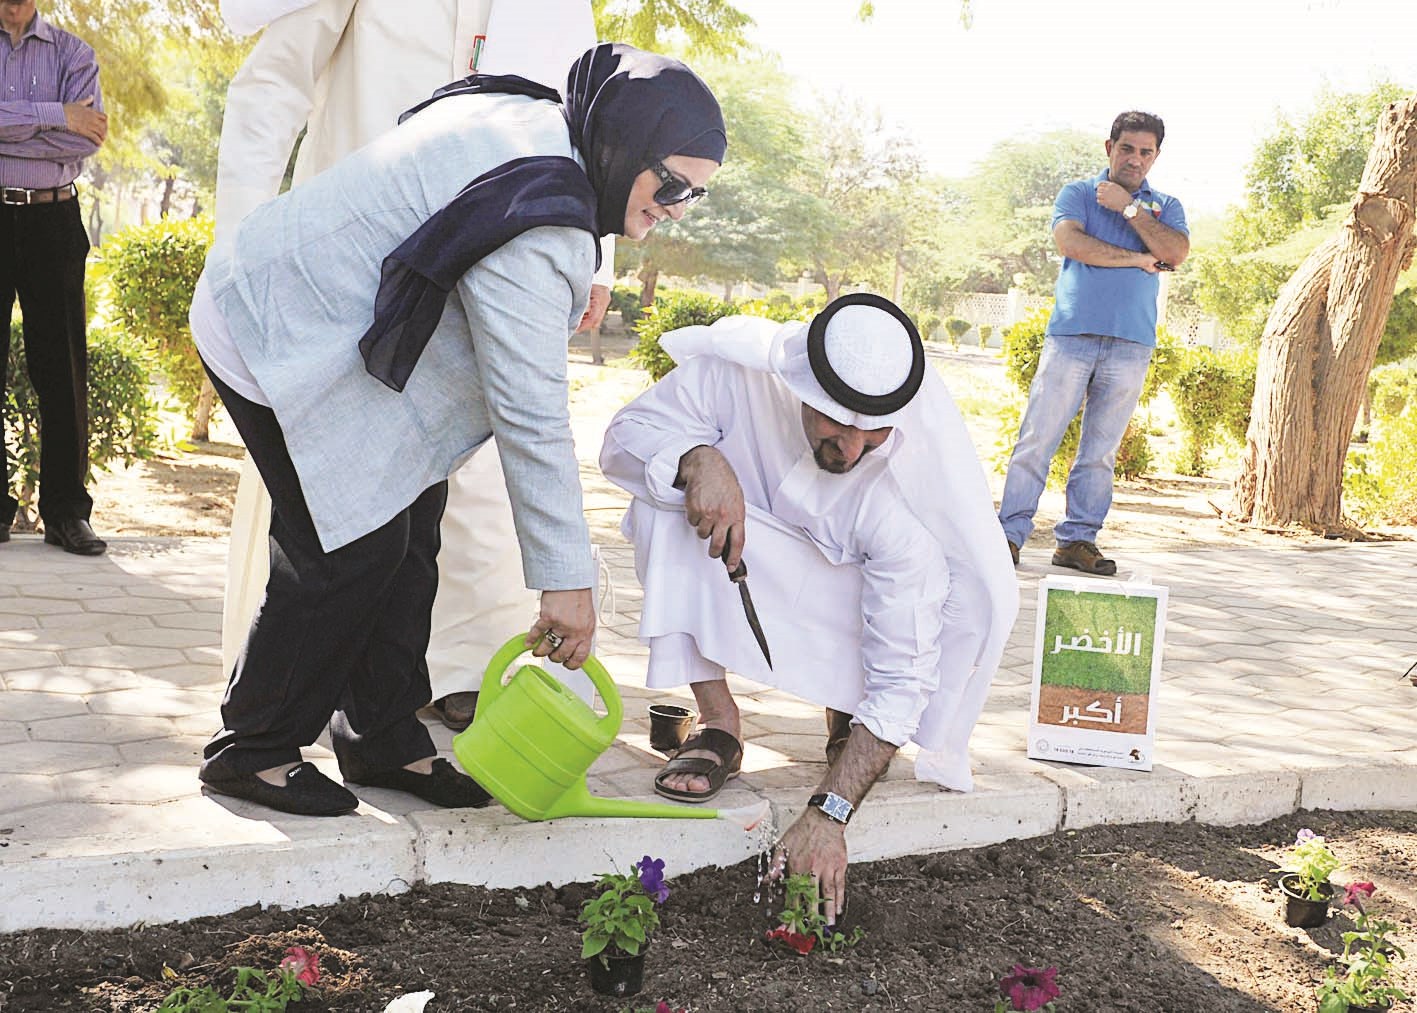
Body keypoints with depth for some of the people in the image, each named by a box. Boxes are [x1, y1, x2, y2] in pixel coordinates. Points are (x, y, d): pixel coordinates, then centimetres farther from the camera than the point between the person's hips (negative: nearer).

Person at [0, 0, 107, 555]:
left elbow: (86, 139, -8)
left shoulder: (72, 52, 9)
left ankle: (66, 511, 4)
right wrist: (54, 117, -13)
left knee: (61, 363, 0)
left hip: (52, 220, 0)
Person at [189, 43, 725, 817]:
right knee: (354, 549, -7)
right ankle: (252, 751, 10)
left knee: (408, 529, 9)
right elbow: (530, 413, -29)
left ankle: (383, 740, 20)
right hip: (280, 338, -10)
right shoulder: (536, 227, -28)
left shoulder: (530, 118, 2)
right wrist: (565, 578, -25)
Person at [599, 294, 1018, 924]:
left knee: (986, 596, -30)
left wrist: (828, 815, -43)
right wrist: (697, 460, -43)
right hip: (737, 561, 1)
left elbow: (902, 678, -35)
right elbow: (627, 435, -19)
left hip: (839, 584, -1)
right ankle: (718, 724, -22)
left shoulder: (912, 483, -36)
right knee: (664, 494, -32)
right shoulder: (739, 366, -32)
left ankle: (847, 711, 0)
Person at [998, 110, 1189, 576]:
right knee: (1038, 437, -7)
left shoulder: (1165, 206, 17)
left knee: (1101, 449, 3)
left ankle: (1078, 539, 8)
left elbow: (1176, 252, -3)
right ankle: (1010, 532, -3)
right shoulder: (1077, 193, 11)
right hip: (1072, 334, -2)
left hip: (1130, 345, 2)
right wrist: (1136, 259, -4)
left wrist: (1129, 207, -4)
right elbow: (1070, 242, -8)